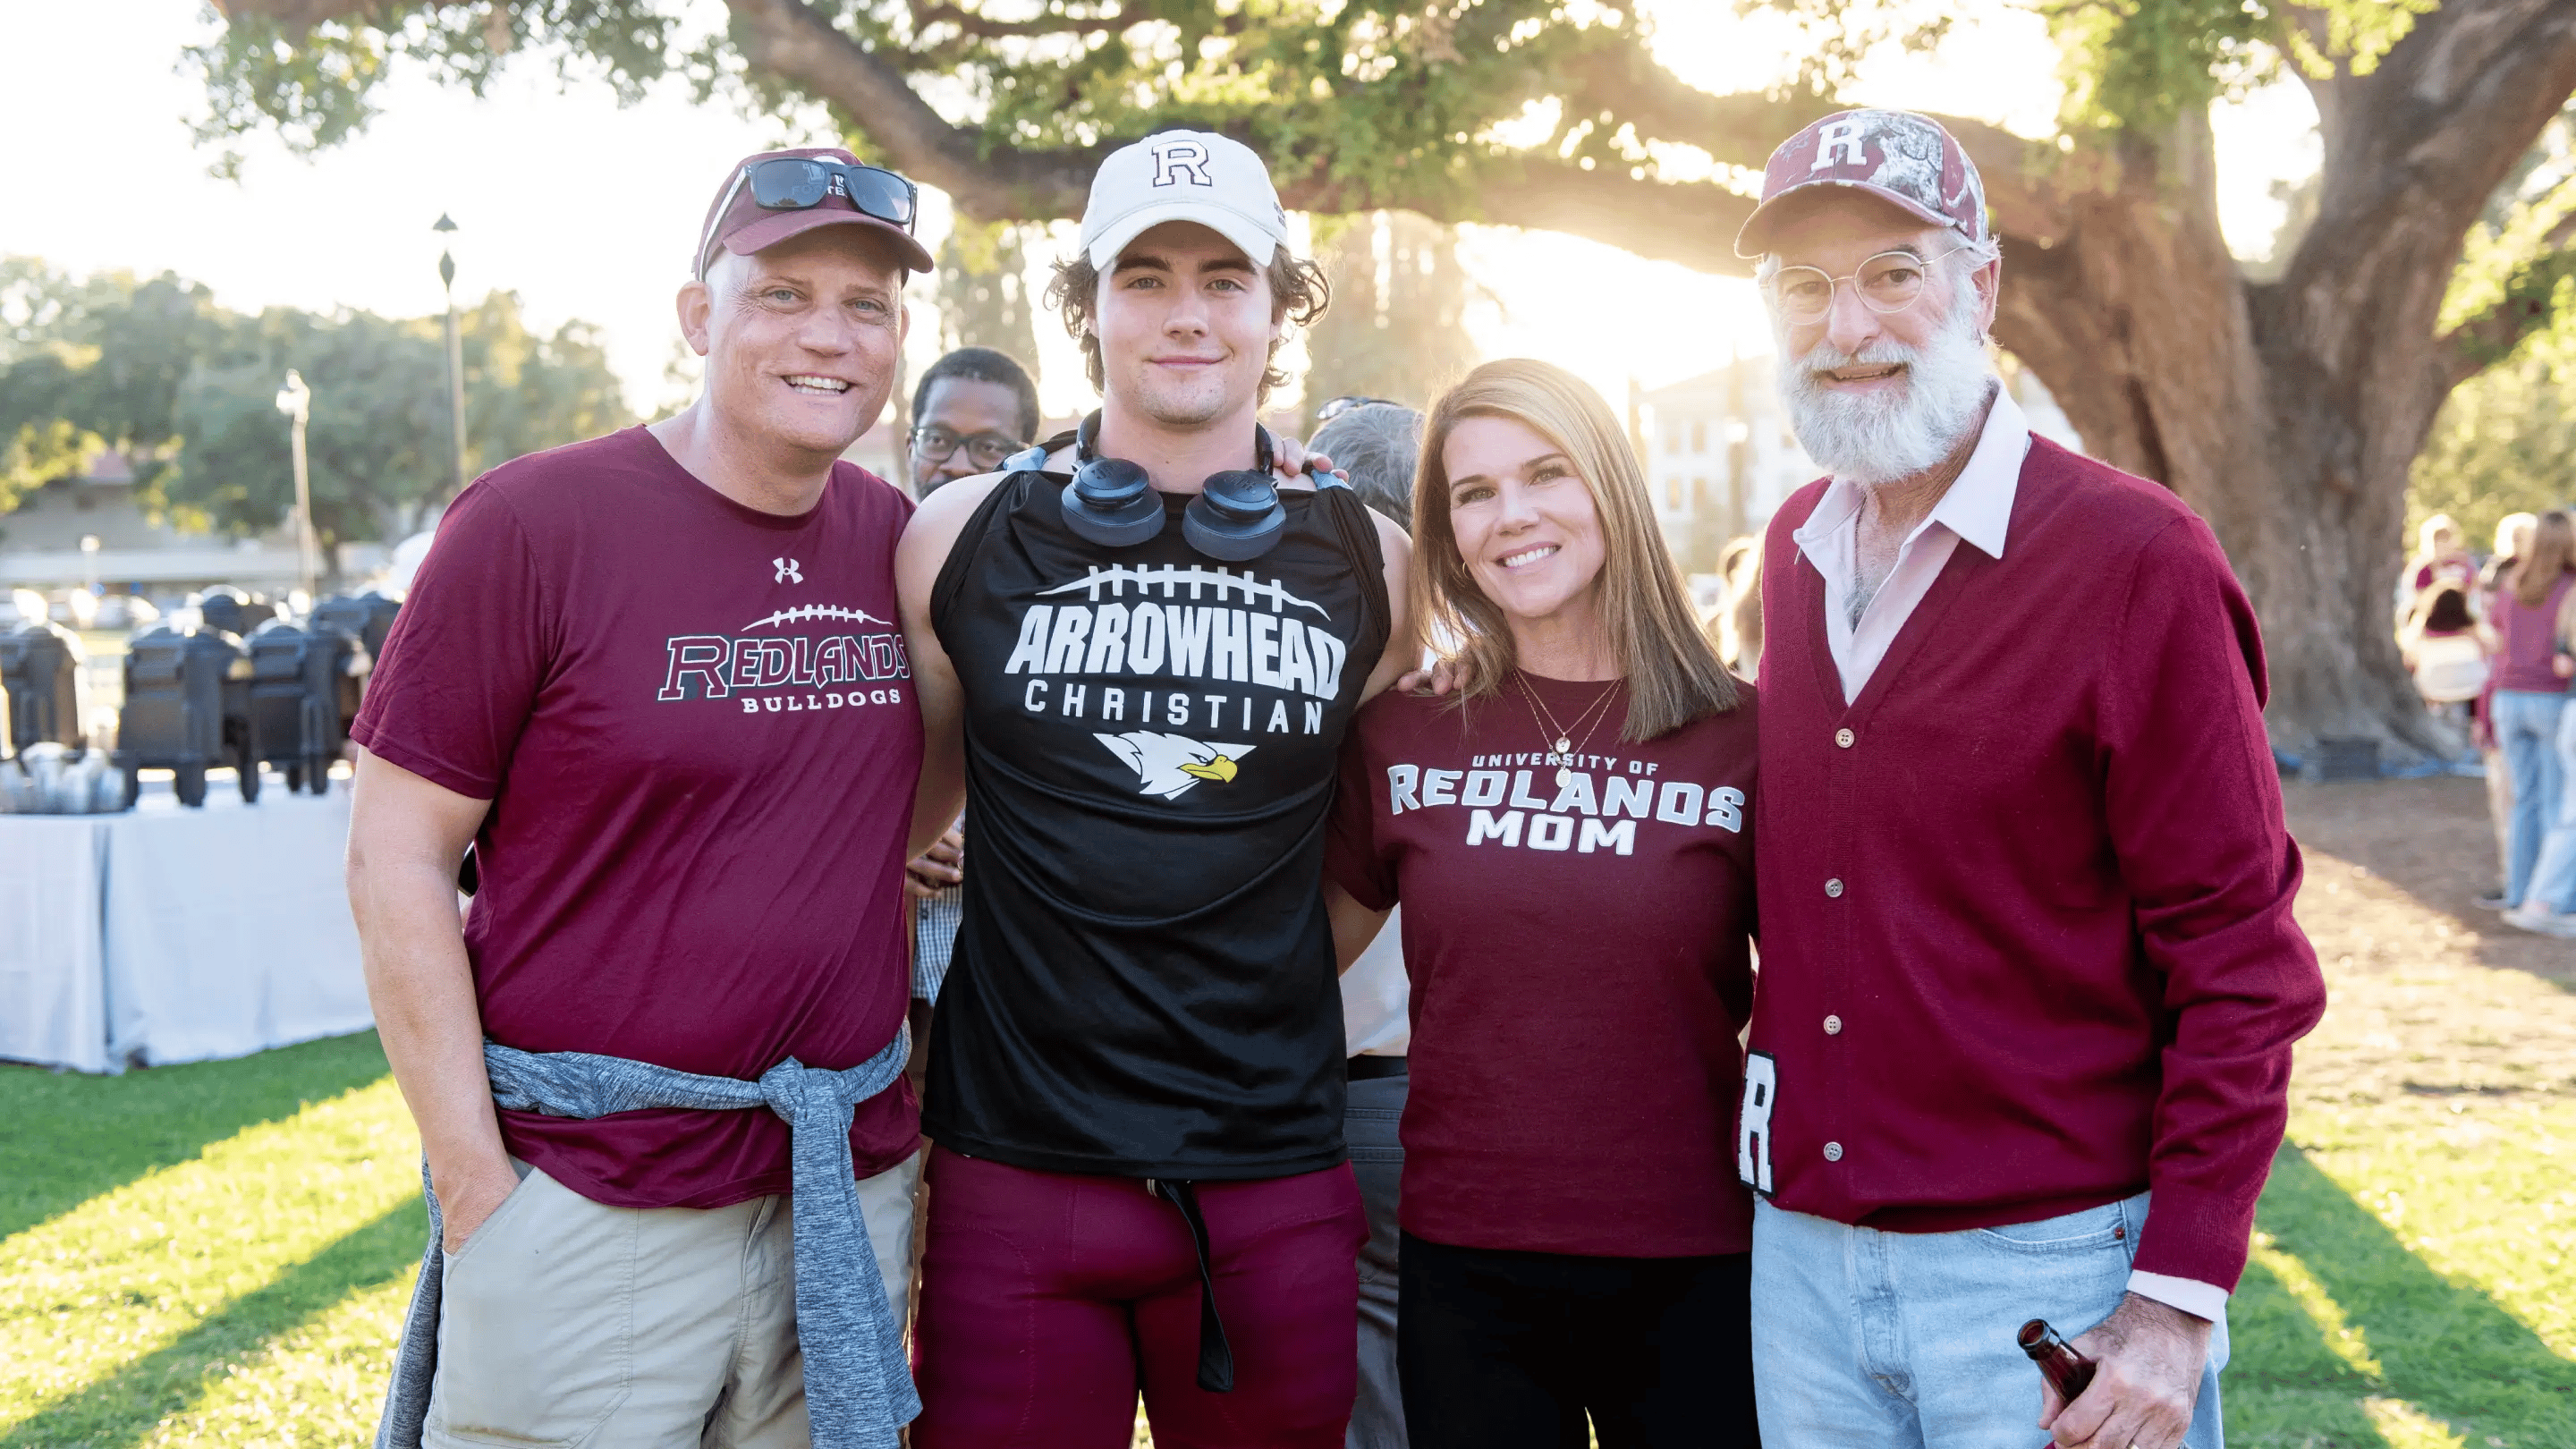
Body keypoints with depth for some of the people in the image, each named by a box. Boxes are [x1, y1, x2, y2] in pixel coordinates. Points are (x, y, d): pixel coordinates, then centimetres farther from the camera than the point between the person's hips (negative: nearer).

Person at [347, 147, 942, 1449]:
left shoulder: (895, 538, 6)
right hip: (586, 1205, -4)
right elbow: (395, 858, -8)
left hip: (850, 1187, 5)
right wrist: (475, 1184, -11)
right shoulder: (533, 522, -8)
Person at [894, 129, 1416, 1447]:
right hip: (1014, 1175, -1)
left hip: (1274, 1184, 1)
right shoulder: (966, 536, 2)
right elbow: (901, 804, 14)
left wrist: (1262, 992, 10)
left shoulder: (1369, 563, 5)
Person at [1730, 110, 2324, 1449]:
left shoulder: (2135, 560, -11)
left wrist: (2179, 1302, -15)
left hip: (2052, 1273, -5)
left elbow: (2237, 961, -11)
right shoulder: (1793, 553, 8)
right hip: (1800, 1255, 5)